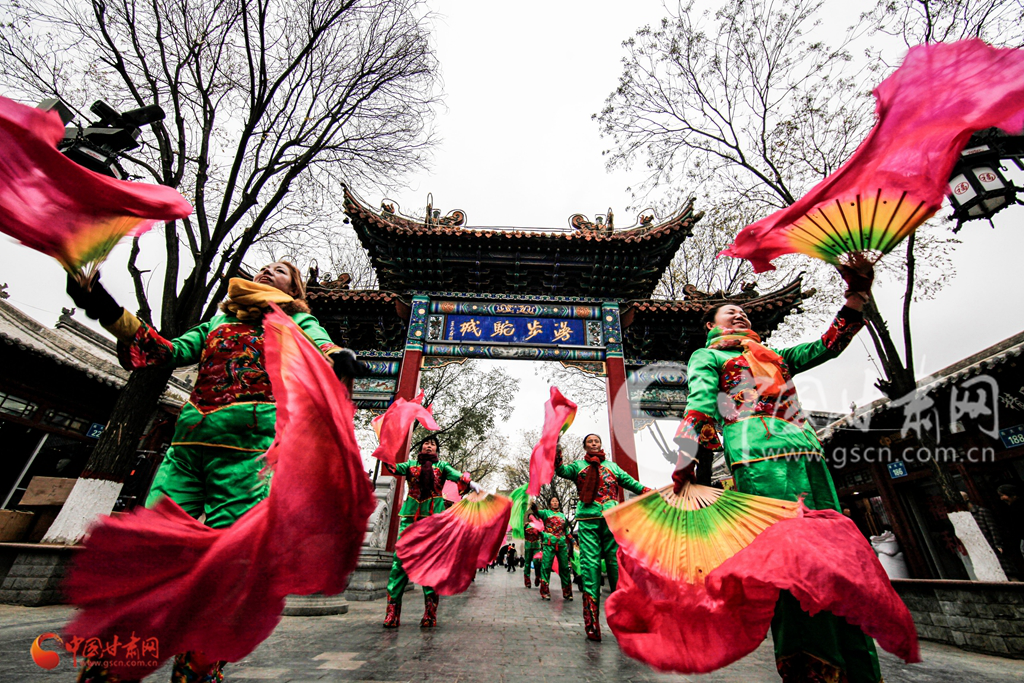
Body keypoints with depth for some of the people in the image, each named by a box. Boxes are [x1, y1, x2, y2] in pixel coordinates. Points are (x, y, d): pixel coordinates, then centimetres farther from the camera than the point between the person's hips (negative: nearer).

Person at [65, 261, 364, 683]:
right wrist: (109, 311, 3)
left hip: (248, 442, -4)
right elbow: (171, 351, 16)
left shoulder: (296, 321, 16)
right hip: (188, 441, 4)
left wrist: (338, 359, -28)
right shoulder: (219, 321, 29)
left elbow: (321, 347, -4)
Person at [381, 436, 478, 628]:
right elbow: (394, 468, -1)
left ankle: (430, 614, 4)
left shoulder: (441, 466, 12)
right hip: (411, 515, 1)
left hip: (434, 516, -1)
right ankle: (392, 611, 2)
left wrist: (471, 483, -25)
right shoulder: (411, 464, 17)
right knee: (400, 559, -5)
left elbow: (457, 476, -6)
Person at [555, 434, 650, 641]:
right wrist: (556, 454, -15)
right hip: (588, 520, -1)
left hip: (612, 518, 2)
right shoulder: (578, 466, 18)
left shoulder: (612, 466, 23)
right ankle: (592, 626, -2)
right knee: (590, 565, -6)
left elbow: (629, 482, 16)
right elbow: (562, 471, 1)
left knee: (617, 564, -3)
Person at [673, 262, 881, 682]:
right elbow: (700, 407, -2)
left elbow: (829, 344, 29)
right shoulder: (707, 356, 14)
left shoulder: (774, 357, 33)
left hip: (807, 456, 7)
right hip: (759, 458, -7)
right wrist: (685, 463, -14)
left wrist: (857, 292, 19)